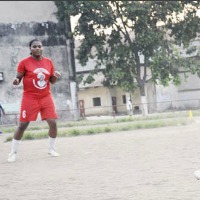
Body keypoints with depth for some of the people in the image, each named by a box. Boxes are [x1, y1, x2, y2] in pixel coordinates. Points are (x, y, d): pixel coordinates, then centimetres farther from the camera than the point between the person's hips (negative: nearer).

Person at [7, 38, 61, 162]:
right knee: (22, 125, -3)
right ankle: (13, 152, 10)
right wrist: (16, 81, -25)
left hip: (46, 97, 3)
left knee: (53, 123, -4)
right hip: (30, 98, -3)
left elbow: (52, 81, 12)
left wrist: (56, 76, -9)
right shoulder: (24, 62, -7)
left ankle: (52, 149, 16)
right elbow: (18, 78, -2)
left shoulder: (49, 62, 4)